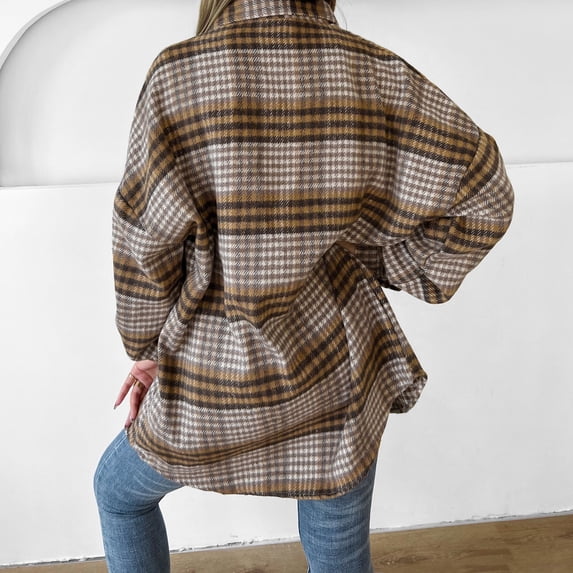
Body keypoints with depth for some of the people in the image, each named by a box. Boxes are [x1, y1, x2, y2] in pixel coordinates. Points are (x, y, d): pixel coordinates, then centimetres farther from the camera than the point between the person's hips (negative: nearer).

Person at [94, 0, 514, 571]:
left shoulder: (179, 73, -14)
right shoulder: (378, 74, -6)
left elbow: (144, 239, -11)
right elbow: (485, 194, -3)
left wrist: (147, 351, 4)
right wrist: (386, 269, 4)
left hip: (214, 379, -2)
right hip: (338, 379, 3)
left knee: (118, 489, 29)